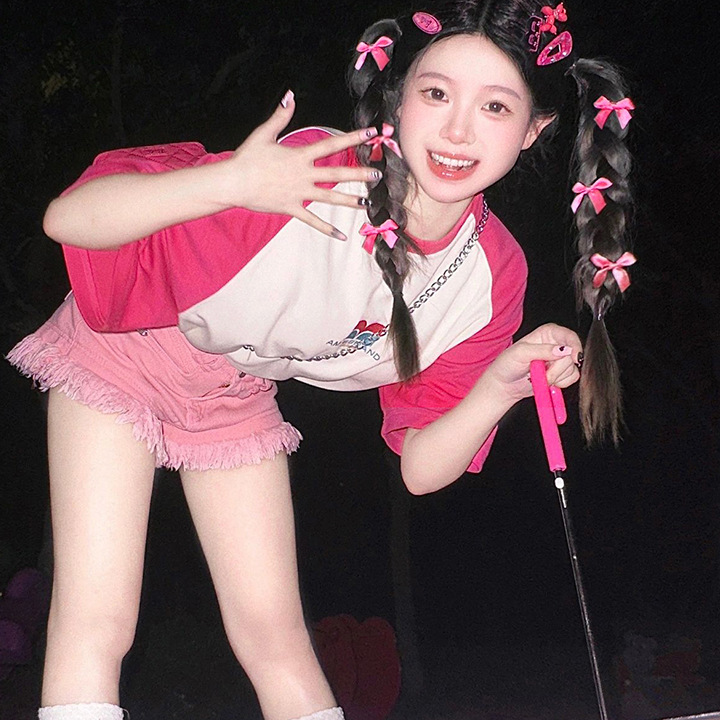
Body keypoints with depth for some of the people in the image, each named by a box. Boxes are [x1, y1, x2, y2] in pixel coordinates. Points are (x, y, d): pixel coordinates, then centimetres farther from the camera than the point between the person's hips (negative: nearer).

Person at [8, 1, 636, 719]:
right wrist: (230, 182, -52)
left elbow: (420, 466, -11)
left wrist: (500, 386, -29)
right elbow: (68, 217, -37)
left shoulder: (493, 274, -18)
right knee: (97, 620, -10)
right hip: (123, 354, -4)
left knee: (275, 632, 6)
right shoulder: (310, 172, -35)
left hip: (239, 396, 4)